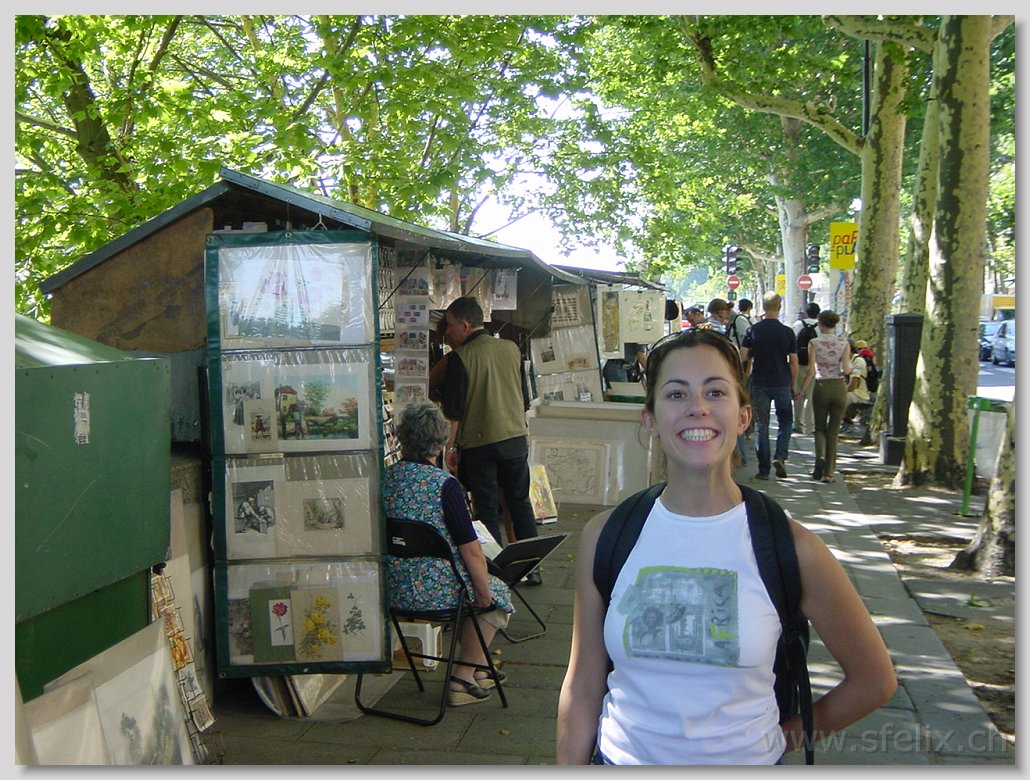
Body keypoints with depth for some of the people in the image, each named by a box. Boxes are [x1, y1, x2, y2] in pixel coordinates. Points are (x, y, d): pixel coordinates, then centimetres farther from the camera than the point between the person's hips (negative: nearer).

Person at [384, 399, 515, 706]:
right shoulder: (444, 484, -18)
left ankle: (476, 668, 41)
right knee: (498, 593, 22)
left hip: (392, 590, 7)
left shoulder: (384, 479, -1)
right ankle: (463, 676, 20)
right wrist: (483, 589, 2)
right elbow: (470, 550, -16)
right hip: (436, 592, -7)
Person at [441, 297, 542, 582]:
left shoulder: (459, 358, -11)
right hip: (515, 439, 4)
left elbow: (454, 409, -11)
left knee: (488, 510, 5)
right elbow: (524, 398, 11)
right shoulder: (511, 349, 3)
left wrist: (450, 445, -3)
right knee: (520, 503, 15)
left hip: (478, 444, -4)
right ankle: (533, 568, 17)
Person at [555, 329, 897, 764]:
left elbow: (874, 680, -2)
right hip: (624, 756, 1)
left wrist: (797, 731, 4)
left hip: (746, 759, -1)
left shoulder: (789, 548, -15)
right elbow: (582, 688, -3)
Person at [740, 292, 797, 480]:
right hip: (782, 384, 0)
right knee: (785, 422, 15)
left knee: (761, 425, 5)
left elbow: (742, 357, -5)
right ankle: (780, 457, -5)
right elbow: (794, 362, -2)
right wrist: (793, 385, 8)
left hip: (759, 383, 0)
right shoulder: (787, 332, -3)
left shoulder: (754, 330, -3)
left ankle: (763, 470, 5)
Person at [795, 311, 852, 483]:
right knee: (833, 431, 9)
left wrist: (800, 391, 0)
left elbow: (810, 371, -8)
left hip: (821, 387, -1)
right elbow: (847, 370, -6)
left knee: (820, 428, 16)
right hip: (839, 387, 1)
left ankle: (820, 456, -13)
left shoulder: (814, 343, -5)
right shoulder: (844, 343, -1)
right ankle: (828, 472, 8)